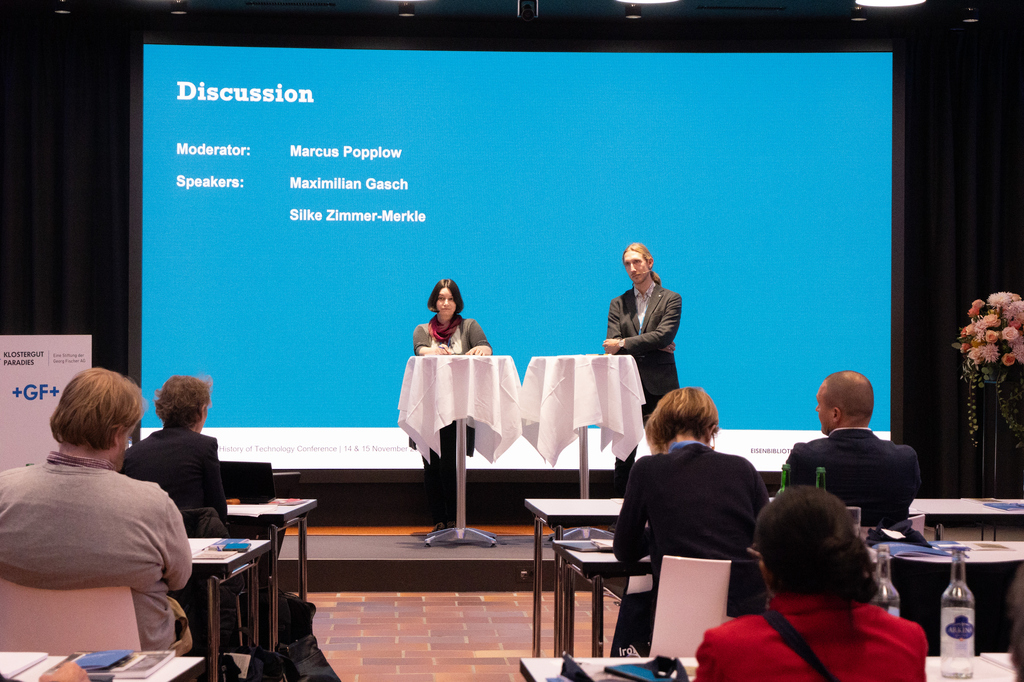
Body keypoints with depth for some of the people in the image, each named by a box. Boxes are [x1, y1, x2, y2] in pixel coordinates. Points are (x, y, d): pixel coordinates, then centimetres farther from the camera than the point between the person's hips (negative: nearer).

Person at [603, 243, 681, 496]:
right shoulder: (618, 303, 16)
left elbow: (663, 336, -8)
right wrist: (650, 345, -6)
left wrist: (625, 344, -11)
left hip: (659, 387, -2)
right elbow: (612, 346, 3)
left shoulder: (670, 299, 8)